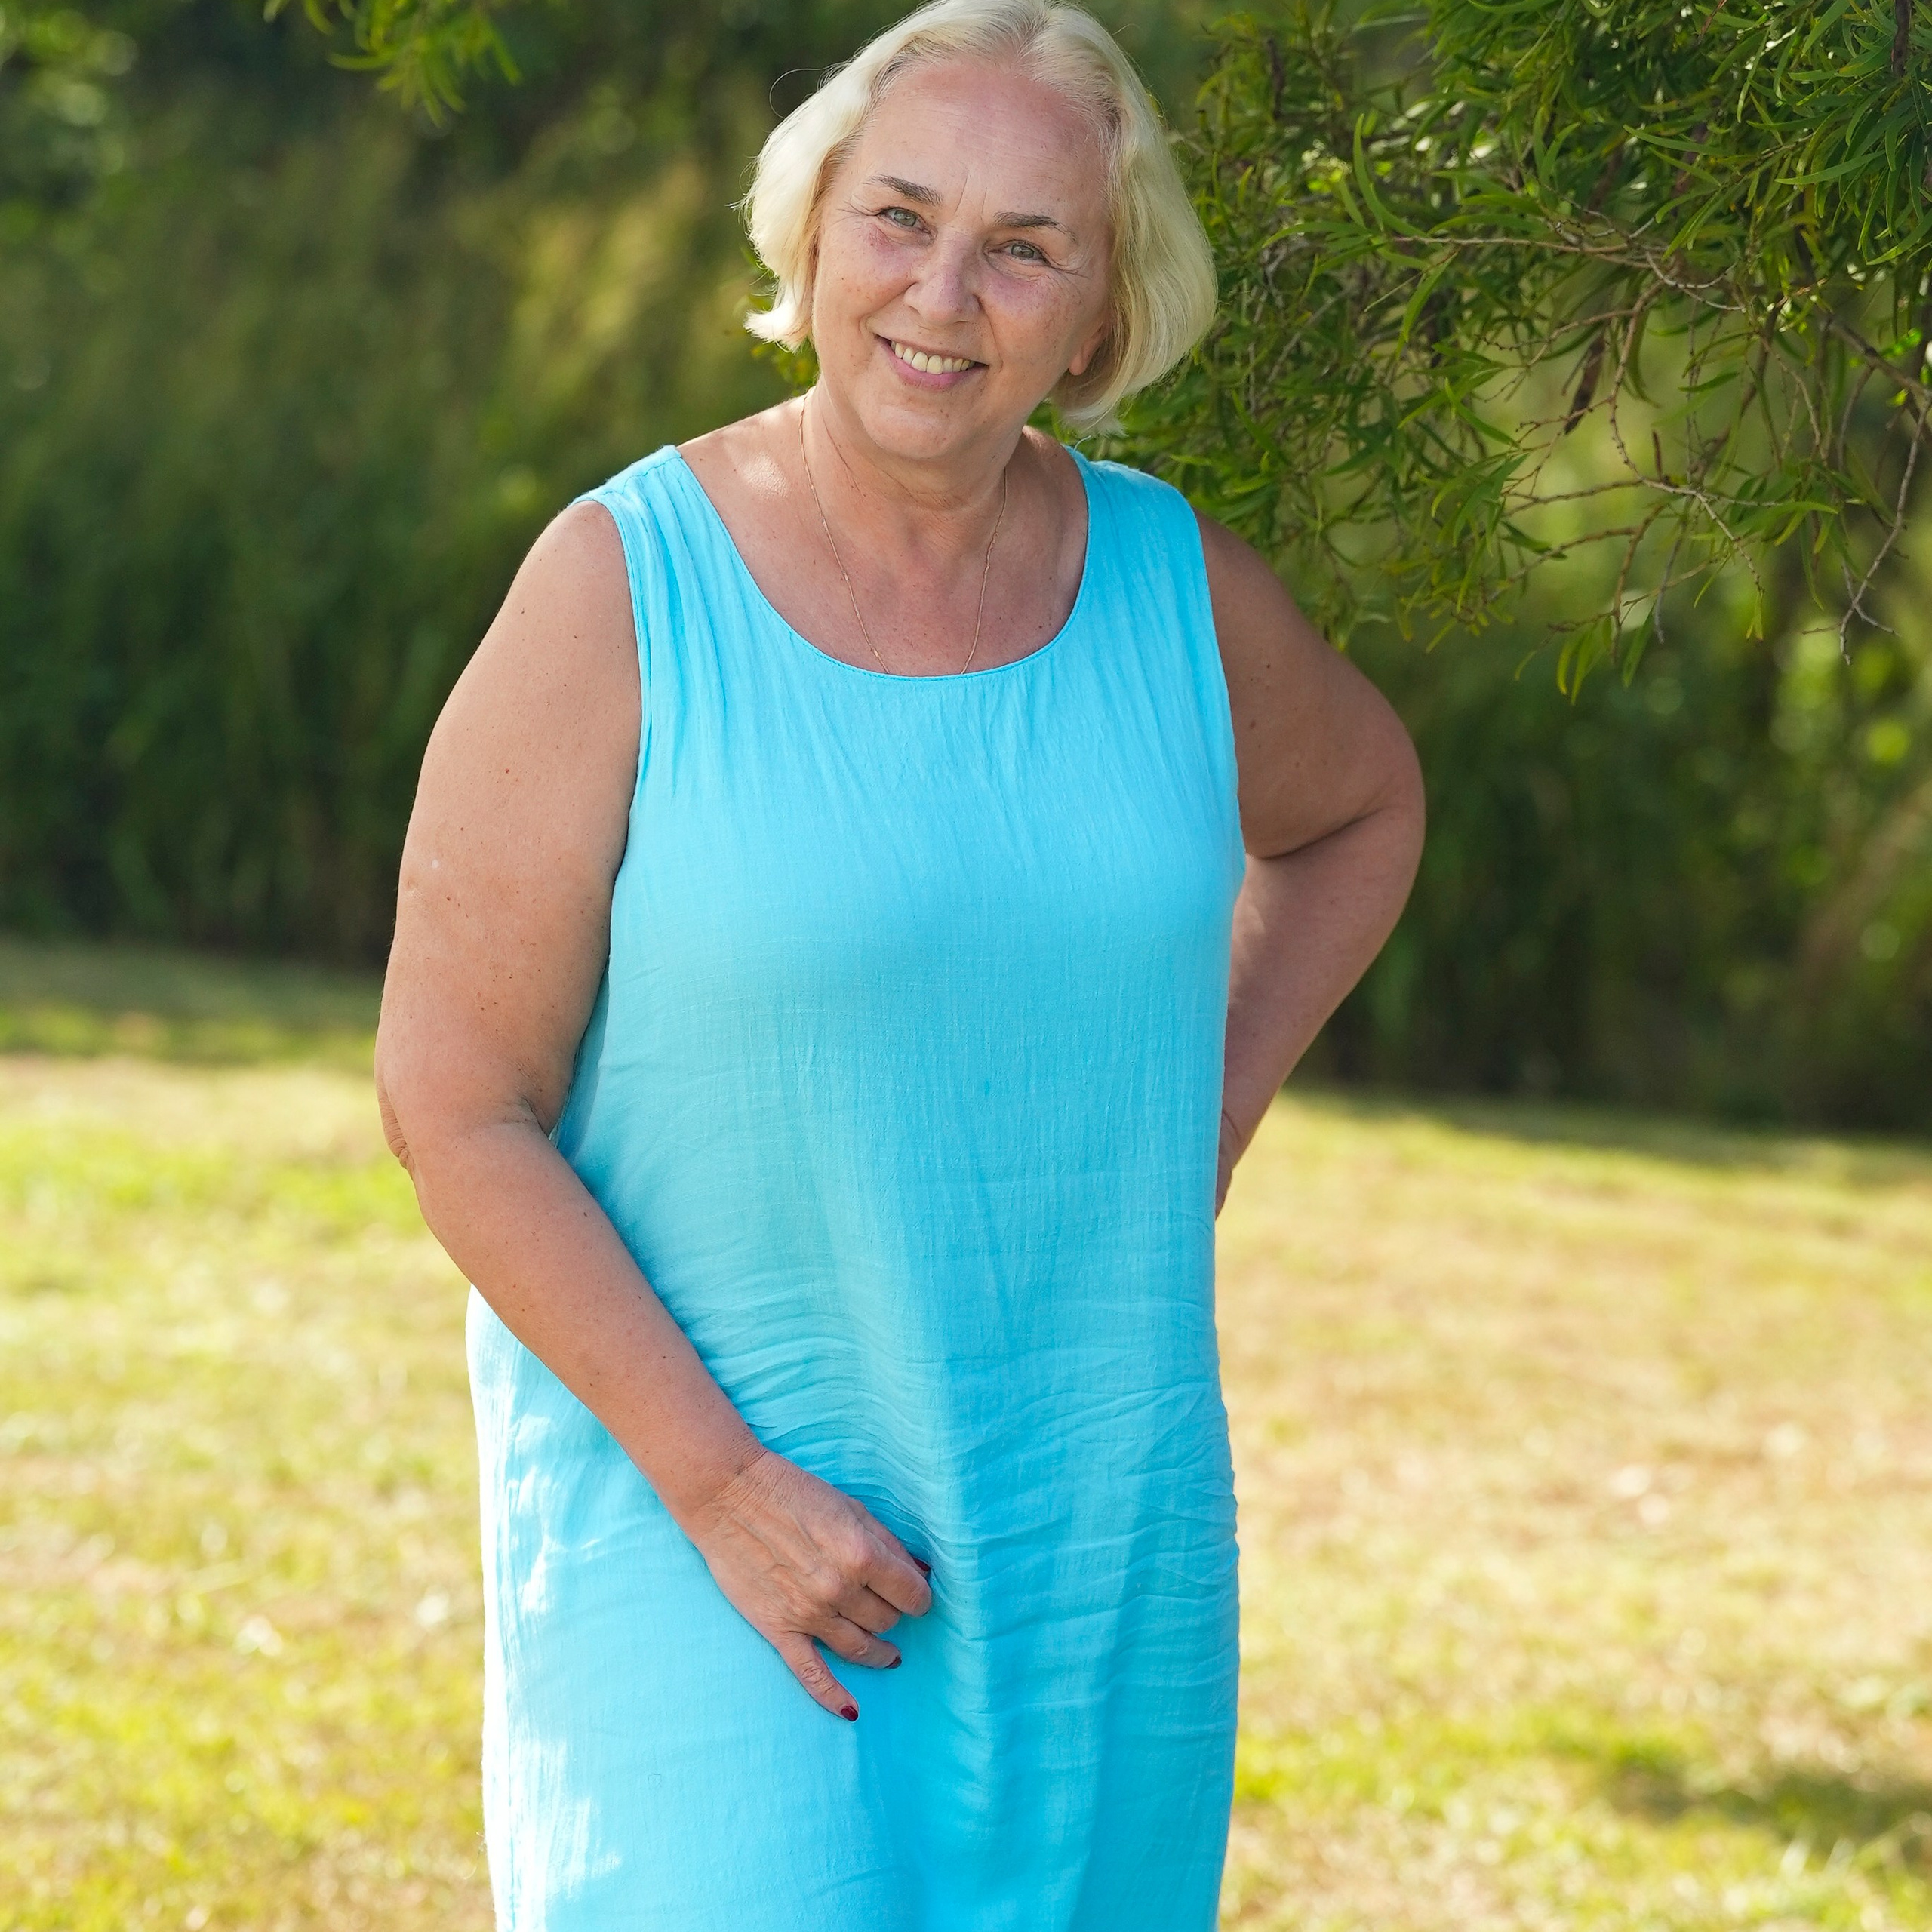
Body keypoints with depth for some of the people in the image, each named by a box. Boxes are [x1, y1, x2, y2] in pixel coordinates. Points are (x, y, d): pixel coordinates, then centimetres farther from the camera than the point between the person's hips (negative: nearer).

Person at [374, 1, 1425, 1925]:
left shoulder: (1172, 580, -1)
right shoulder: (621, 591, -13)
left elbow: (1358, 807, 22)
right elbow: (453, 1102, -12)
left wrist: (1207, 1123, 7)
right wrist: (723, 1488, -17)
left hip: (1088, 1518, 4)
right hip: (694, 1491, -4)